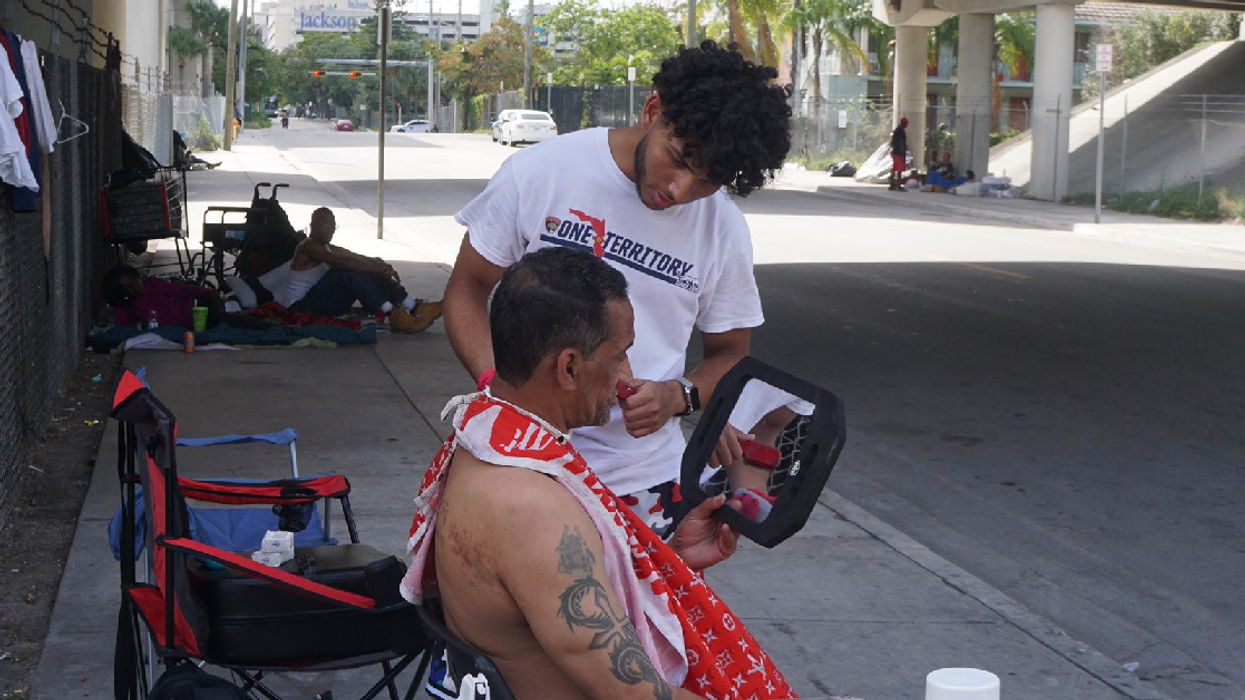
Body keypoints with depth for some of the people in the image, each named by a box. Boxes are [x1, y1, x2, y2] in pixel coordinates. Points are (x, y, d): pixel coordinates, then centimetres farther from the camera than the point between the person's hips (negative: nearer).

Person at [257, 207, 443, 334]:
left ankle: (415, 308, -14)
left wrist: (386, 269, -13)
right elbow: (344, 263, -29)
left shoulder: (330, 249, 17)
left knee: (371, 274, -5)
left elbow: (368, 261, 9)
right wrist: (381, 269, -30)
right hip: (302, 305, -9)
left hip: (324, 303, 9)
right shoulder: (308, 247, -13)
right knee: (349, 273, -30)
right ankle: (395, 317, -37)